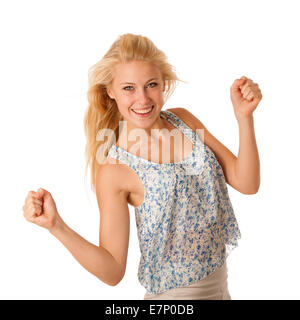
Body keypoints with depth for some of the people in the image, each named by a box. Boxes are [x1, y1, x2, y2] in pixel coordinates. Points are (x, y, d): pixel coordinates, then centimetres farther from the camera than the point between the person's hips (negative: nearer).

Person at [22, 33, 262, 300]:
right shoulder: (113, 170, -19)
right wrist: (57, 227, -30)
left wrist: (244, 116, -18)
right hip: (174, 292, -5)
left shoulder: (183, 119, -5)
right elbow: (113, 272, -17)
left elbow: (247, 183, -6)